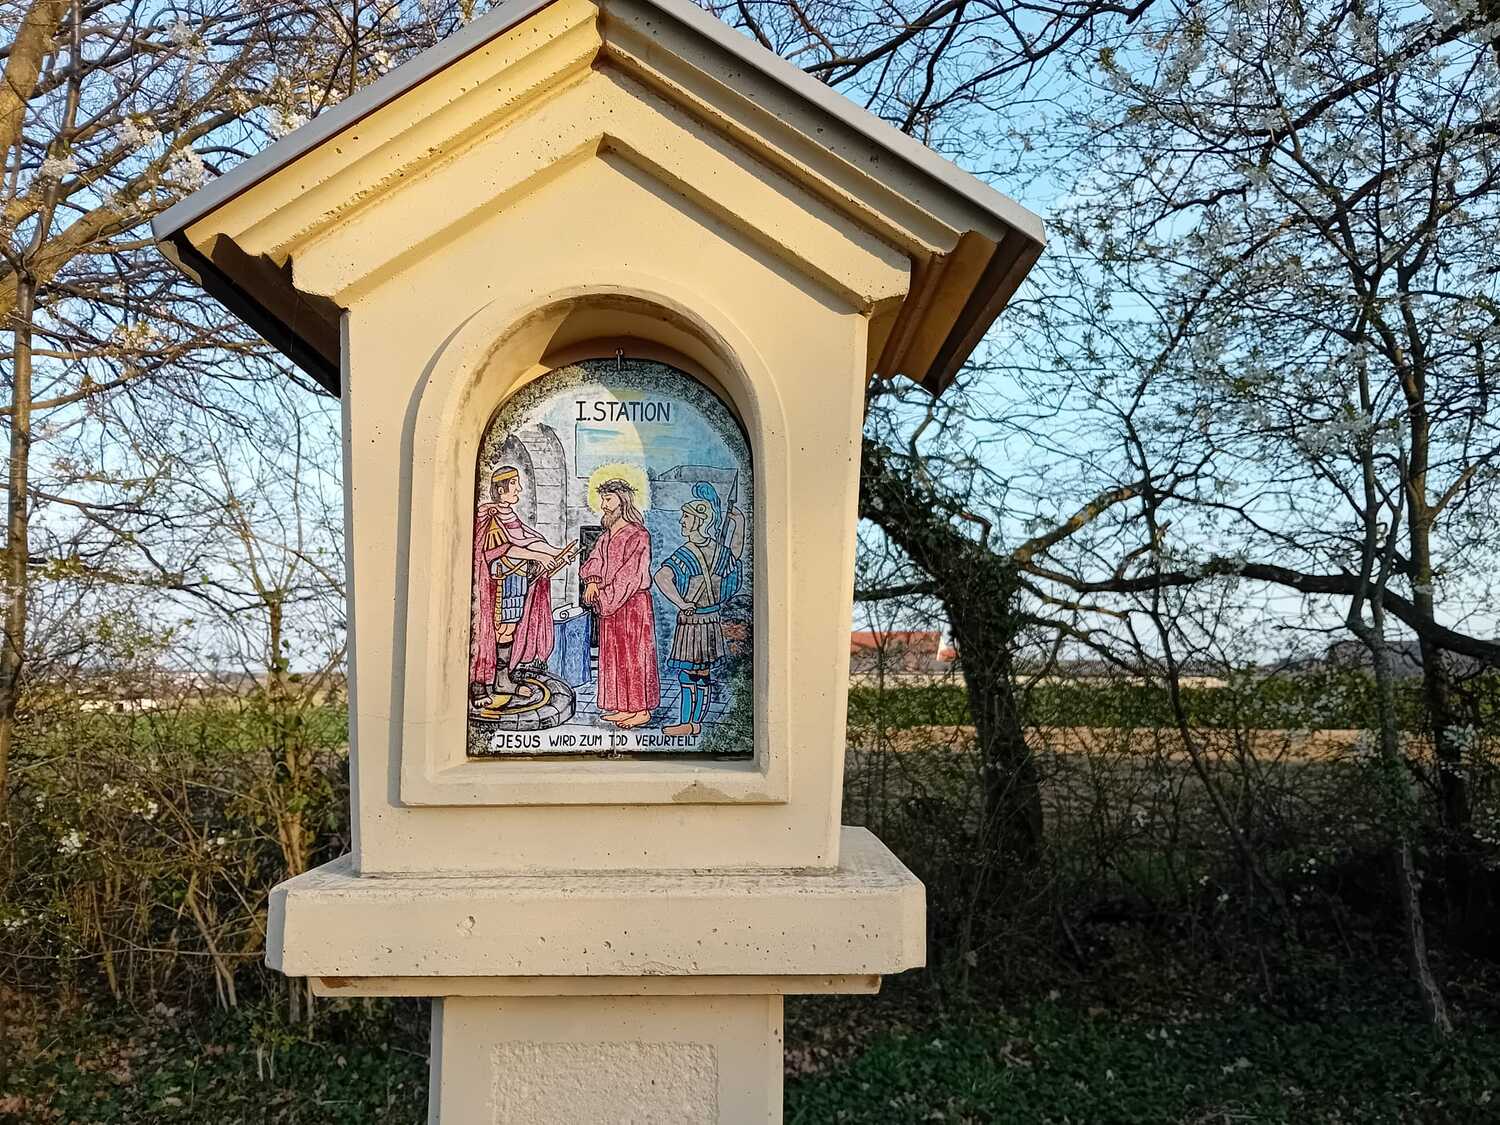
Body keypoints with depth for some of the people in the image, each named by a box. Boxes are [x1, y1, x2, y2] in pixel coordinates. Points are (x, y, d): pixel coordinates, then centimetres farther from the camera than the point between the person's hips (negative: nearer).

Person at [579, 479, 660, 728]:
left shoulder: (638, 535, -12)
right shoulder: (607, 535, 12)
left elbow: (631, 573, -18)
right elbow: (594, 562, 9)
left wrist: (605, 596, -16)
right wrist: (592, 581, -12)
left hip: (633, 603, -8)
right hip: (610, 603, 8)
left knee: (635, 654, -3)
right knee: (614, 655, 10)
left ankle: (643, 710, 4)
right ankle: (625, 707, 18)